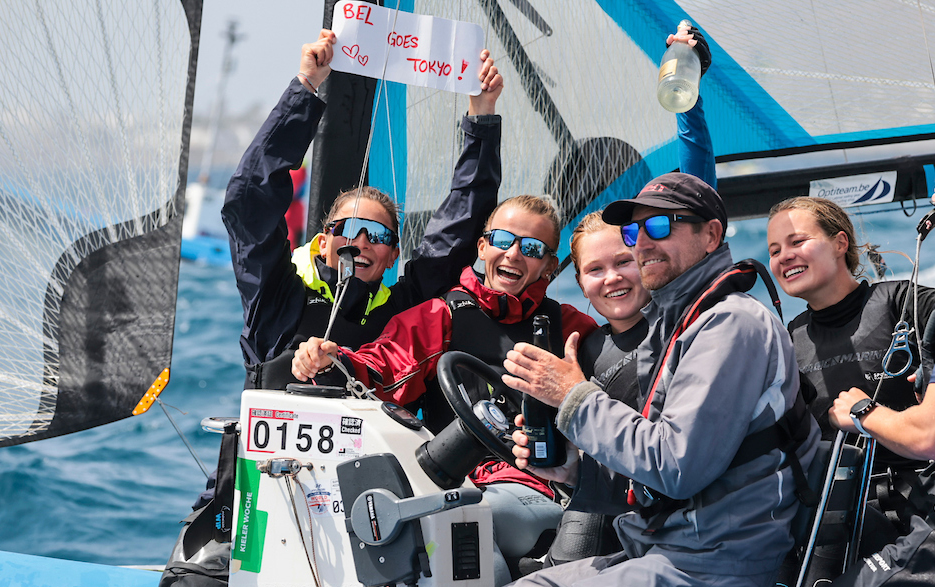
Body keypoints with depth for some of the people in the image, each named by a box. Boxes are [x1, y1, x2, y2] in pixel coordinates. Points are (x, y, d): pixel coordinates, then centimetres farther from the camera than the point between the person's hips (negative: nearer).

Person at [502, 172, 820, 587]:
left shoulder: (733, 323, -11)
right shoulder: (674, 325, 20)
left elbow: (678, 466, -21)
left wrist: (577, 397, -12)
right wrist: (574, 471, 3)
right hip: (660, 550, 9)